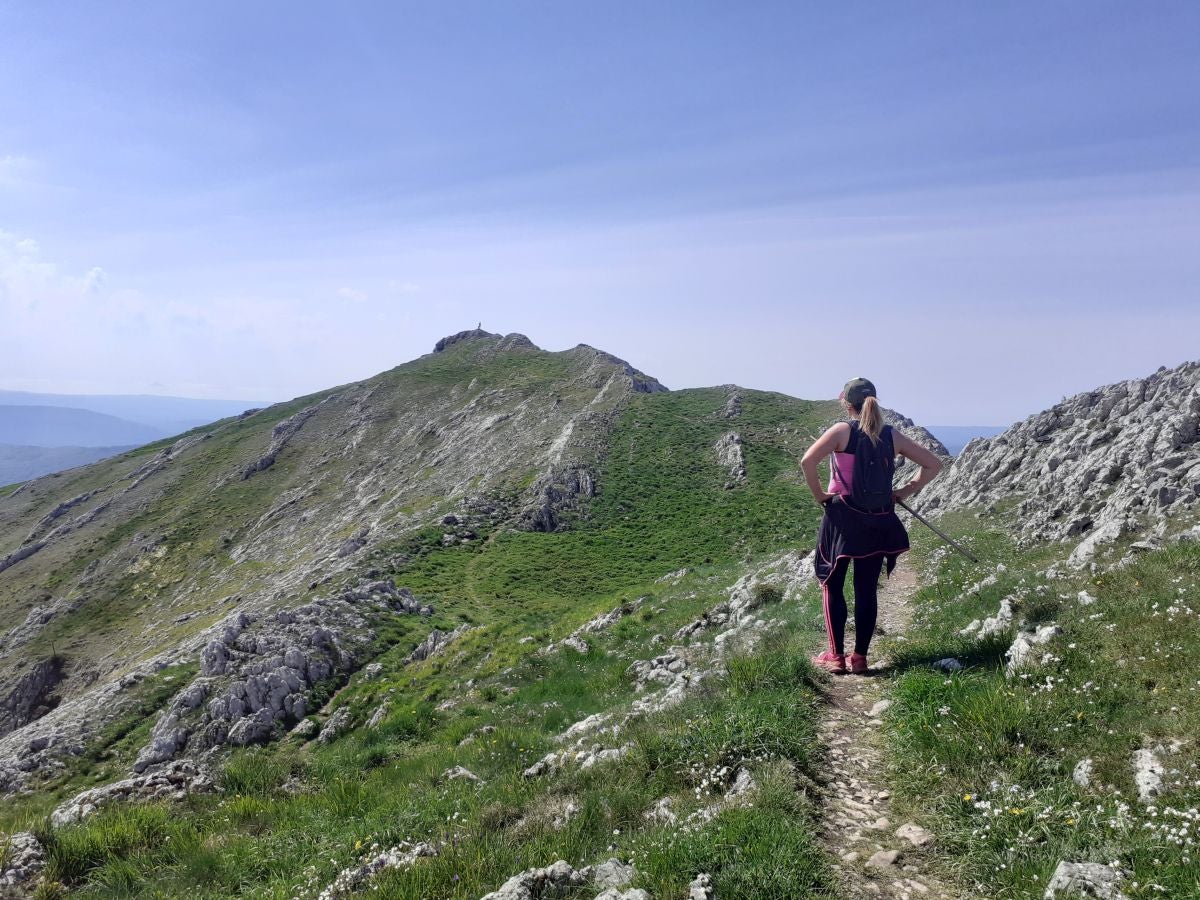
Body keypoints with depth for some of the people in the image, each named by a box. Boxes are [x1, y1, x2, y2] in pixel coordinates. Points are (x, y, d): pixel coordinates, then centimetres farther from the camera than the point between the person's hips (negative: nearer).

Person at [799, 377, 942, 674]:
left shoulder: (842, 430, -7)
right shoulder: (892, 435, 5)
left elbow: (807, 461, -22)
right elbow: (934, 465, 10)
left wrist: (819, 494, -9)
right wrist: (905, 492, 10)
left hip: (843, 517, -3)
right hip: (880, 521, 4)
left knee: (832, 585, 9)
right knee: (867, 589, 11)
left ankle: (835, 656, 10)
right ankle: (860, 657, 15)